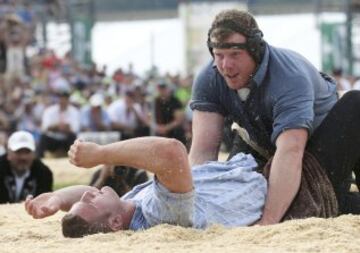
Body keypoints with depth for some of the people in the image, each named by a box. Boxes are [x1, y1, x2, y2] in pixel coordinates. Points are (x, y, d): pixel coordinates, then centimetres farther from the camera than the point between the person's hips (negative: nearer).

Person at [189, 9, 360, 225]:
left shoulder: (290, 78, -39)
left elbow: (290, 152, -53)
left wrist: (267, 223, -64)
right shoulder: (209, 80, -23)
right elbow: (203, 150, -32)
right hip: (263, 147, 5)